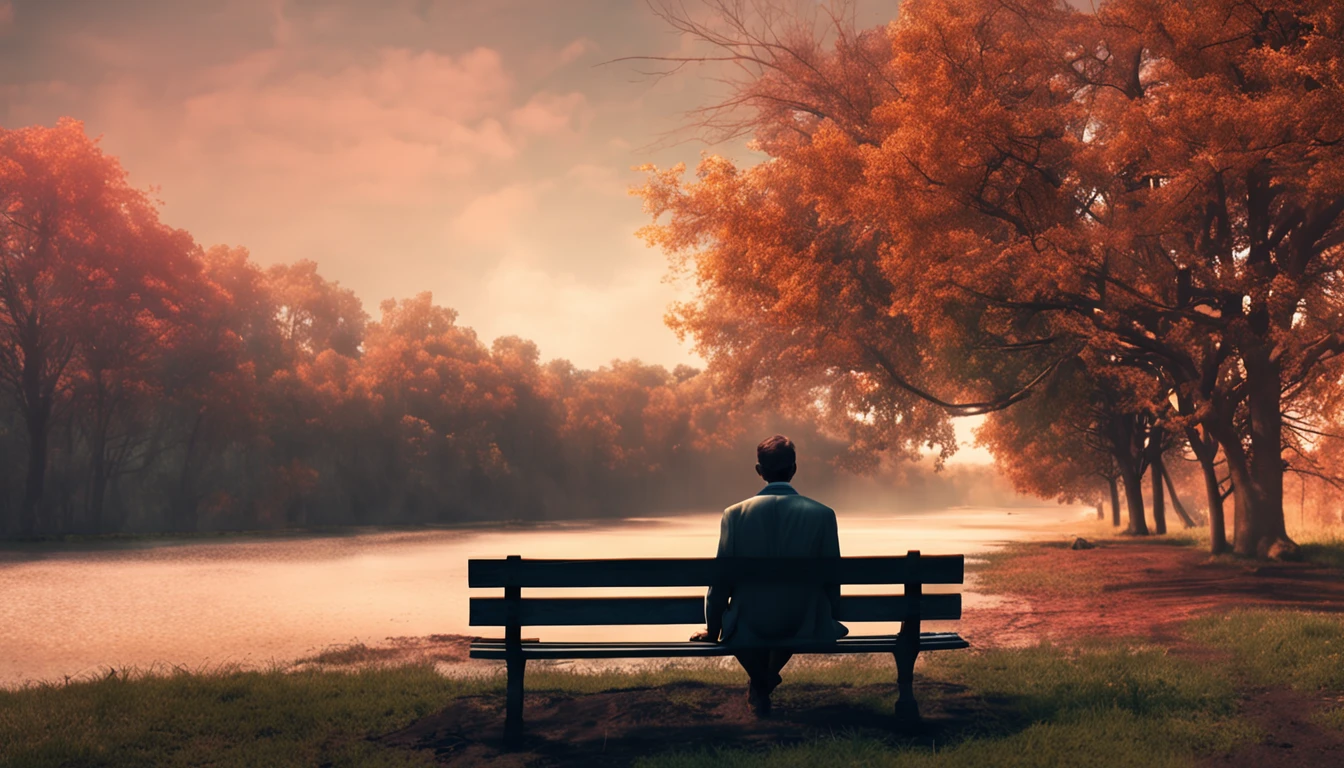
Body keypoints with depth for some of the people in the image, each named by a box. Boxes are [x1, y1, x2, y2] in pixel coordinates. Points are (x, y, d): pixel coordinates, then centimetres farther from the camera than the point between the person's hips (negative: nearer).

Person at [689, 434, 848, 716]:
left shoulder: (735, 514, -11)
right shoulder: (822, 514, -10)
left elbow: (721, 582, -5)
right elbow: (831, 581, -2)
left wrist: (712, 630, 12)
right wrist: (828, 623, 18)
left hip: (748, 632, -1)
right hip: (804, 629, 1)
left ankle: (760, 683, 30)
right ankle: (768, 677, 44)